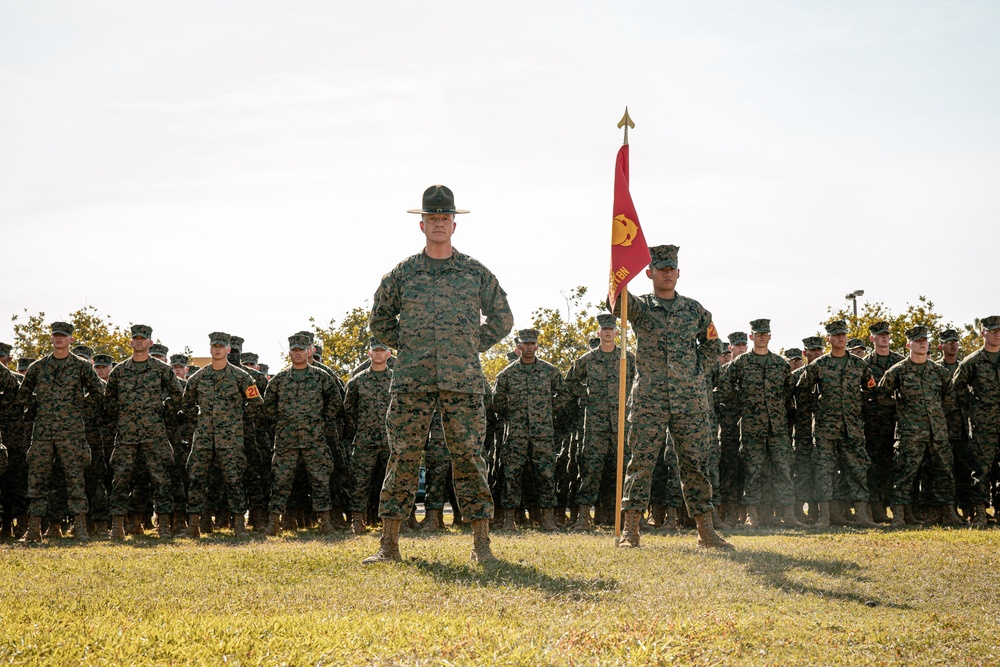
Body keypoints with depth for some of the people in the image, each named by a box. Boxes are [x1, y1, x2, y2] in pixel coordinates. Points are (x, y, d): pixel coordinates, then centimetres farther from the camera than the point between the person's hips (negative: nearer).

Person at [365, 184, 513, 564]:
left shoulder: (476, 273, 7)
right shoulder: (402, 273, 7)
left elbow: (502, 319, 17)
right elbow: (380, 319, 19)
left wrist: (474, 347, 9)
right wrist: (405, 347, 10)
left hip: (463, 381, 0)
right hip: (412, 381, 0)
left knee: (469, 459, 0)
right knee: (402, 458, -1)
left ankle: (481, 544, 6)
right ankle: (389, 545, 5)